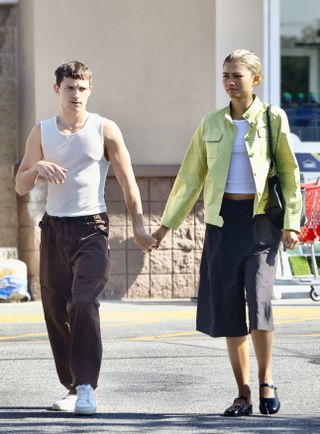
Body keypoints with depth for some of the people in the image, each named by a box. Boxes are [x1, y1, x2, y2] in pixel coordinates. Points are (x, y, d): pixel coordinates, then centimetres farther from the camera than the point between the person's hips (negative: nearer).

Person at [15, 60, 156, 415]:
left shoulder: (104, 130, 1)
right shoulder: (41, 132, 9)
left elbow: (127, 181, 2)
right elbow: (21, 186, 9)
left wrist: (138, 227, -4)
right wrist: (37, 167, -12)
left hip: (91, 228, -4)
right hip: (54, 228, 4)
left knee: (84, 303, -20)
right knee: (56, 311, 5)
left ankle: (86, 388, -21)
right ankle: (73, 386, 17)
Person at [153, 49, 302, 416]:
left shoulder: (273, 119, 1)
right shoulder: (211, 124, 9)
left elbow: (289, 173, 3)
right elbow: (191, 177, 13)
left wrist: (291, 223, -5)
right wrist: (167, 224, 11)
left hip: (260, 219, -3)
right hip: (223, 220, 3)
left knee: (258, 297, -17)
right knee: (228, 307, 0)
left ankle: (266, 380, 1)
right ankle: (243, 394, 7)